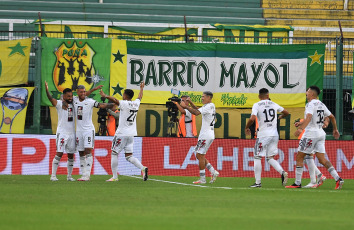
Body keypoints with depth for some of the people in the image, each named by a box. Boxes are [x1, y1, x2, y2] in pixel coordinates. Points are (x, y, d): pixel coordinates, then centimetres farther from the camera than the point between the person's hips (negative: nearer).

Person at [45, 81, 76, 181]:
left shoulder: (73, 104, 10)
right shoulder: (59, 104, -5)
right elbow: (50, 98, -22)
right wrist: (47, 90, -41)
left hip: (72, 133, 5)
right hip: (62, 132, -5)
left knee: (71, 155, 8)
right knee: (59, 153, -11)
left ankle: (69, 176, 17)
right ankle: (53, 175, -9)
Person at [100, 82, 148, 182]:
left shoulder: (125, 104, -11)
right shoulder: (136, 104, 9)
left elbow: (115, 100, -28)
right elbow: (140, 97, 29)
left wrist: (105, 96, -29)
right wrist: (141, 88, 46)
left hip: (122, 133, -7)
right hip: (131, 134, 7)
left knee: (114, 153, 3)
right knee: (129, 156, 11)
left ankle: (114, 176, 1)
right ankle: (142, 168, -10)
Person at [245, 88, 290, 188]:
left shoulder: (257, 105, -6)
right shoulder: (274, 104, 9)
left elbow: (252, 119, -19)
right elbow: (286, 113, 21)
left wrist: (247, 128, -1)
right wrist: (279, 118, 41)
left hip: (263, 134, -5)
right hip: (274, 134, 5)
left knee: (257, 157, 4)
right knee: (270, 158, 14)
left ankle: (258, 182, 2)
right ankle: (282, 172, -10)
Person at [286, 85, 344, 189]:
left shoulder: (311, 104, -11)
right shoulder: (321, 105, 14)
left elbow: (309, 117, -28)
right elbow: (332, 117, 22)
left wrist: (301, 128, -38)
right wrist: (335, 129, 35)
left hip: (311, 133, -8)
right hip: (321, 134, 8)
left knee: (299, 157, 0)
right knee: (322, 159, 5)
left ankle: (297, 183, 0)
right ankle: (338, 179, -8)